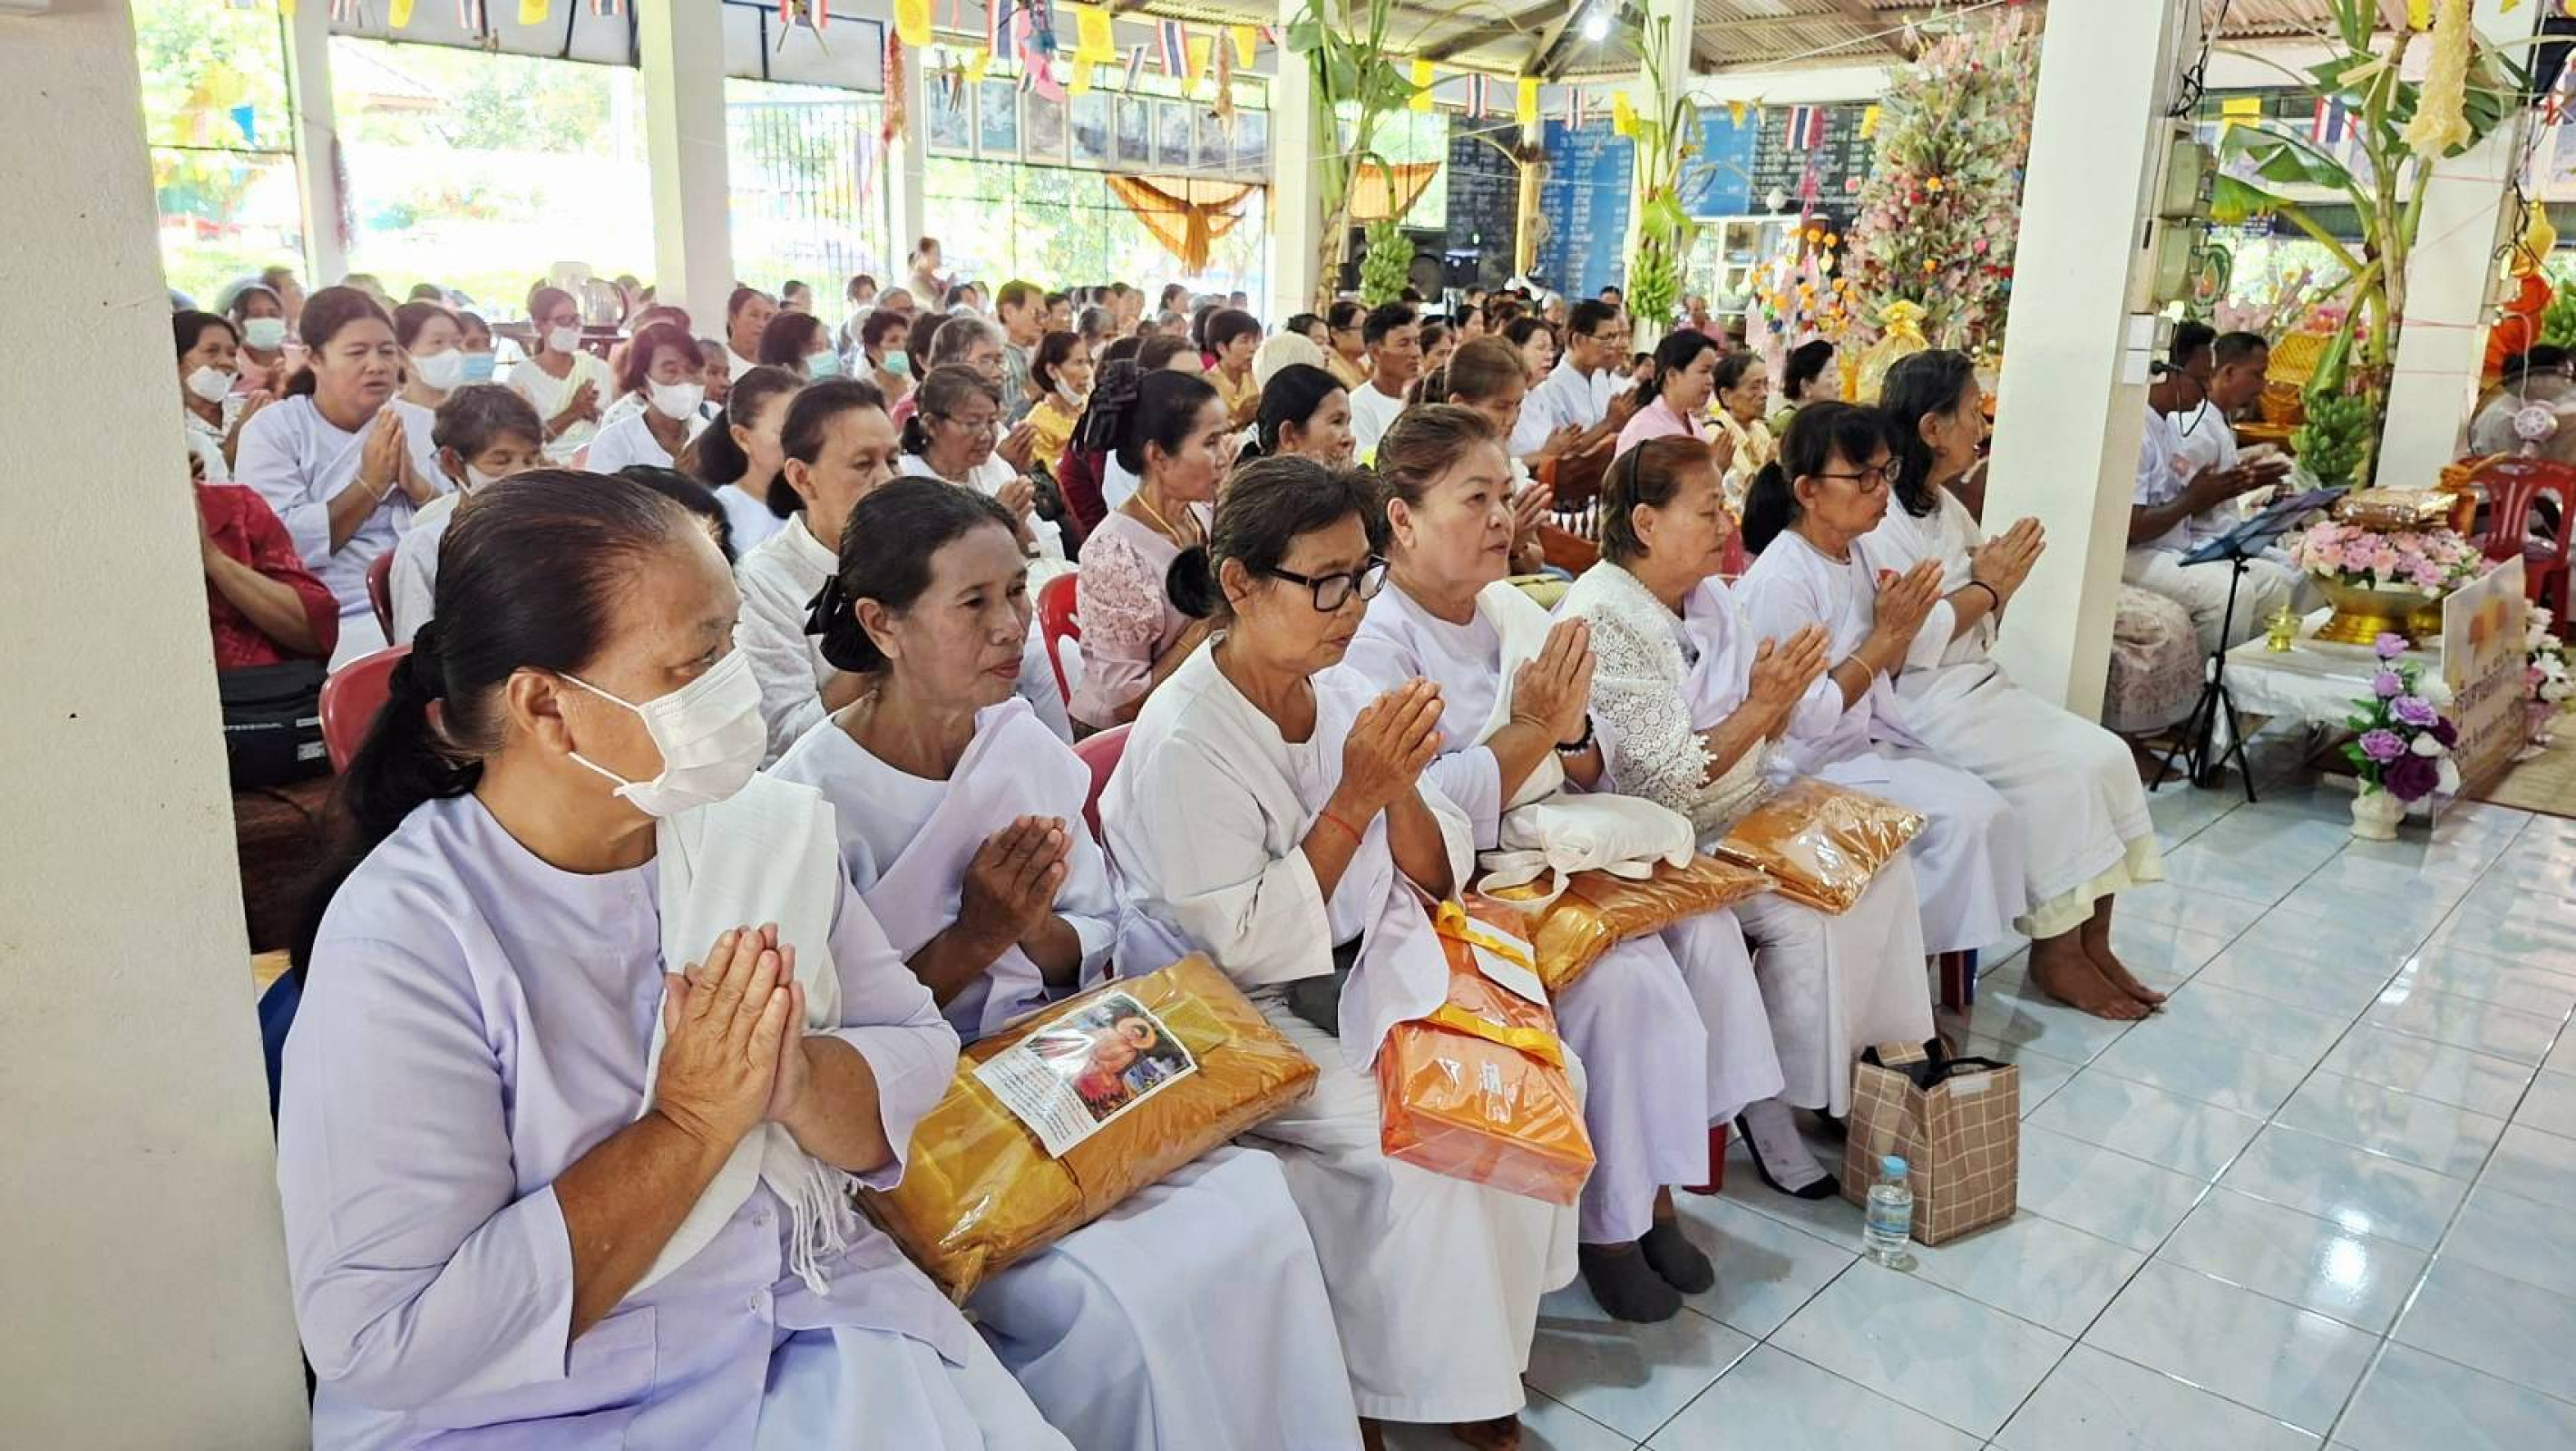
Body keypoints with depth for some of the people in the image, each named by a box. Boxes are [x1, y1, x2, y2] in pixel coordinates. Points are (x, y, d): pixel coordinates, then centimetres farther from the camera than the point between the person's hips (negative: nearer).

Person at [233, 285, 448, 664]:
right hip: (345, 621, -4)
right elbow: (283, 544, -10)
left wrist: (417, 486, -8)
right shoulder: (270, 432, 4)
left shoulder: (424, 425, 15)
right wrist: (369, 484, -10)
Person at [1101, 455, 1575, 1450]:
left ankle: (1488, 1351, 12)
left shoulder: (1340, 694, -1)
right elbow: (1247, 948, -22)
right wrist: (1354, 798, -25)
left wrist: (1402, 787, -20)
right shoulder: (1183, 740, -22)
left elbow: (1434, 883, 1)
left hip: (1353, 976, 7)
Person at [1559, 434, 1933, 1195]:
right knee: (1808, 913, -21)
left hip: (1742, 812, 9)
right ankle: (1769, 1106, -4)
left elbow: (1756, 737, 12)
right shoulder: (1602, 620, -21)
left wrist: (1782, 695, -8)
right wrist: (1761, 704, -23)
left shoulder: (1708, 595, 5)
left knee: (1882, 861, -4)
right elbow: (1670, 780, -22)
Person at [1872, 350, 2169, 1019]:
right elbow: (1909, 644, -23)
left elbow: (1980, 626, 16)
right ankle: (2055, 953, -3)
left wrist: (2001, 581, -5)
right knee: (2058, 777, -20)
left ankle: (2092, 942, 1)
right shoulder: (1880, 518, -16)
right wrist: (1987, 587, -10)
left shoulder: (1944, 505, 13)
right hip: (1923, 702, -9)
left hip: (1979, 684, 9)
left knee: (2105, 756, -5)